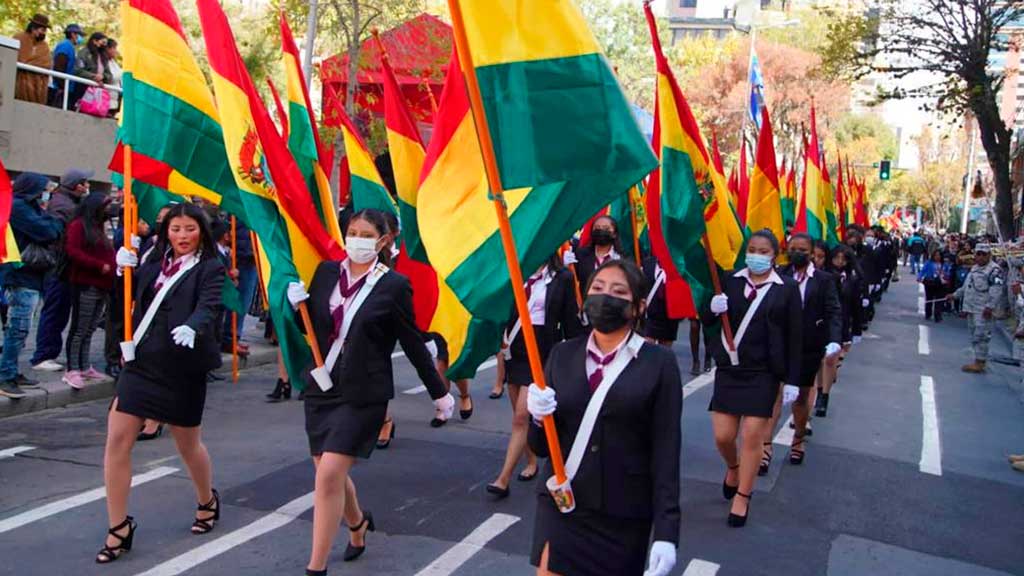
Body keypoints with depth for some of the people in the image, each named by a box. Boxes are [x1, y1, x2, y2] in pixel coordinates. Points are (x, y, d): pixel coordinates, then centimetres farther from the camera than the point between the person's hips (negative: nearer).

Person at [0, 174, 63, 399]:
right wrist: (58, 223, 0)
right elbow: (47, 231, -18)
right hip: (21, 278, -10)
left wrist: (51, 222, 0)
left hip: (27, 277, 10)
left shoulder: (25, 207, 19)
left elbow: (47, 232, 17)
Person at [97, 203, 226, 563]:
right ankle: (119, 528, 8)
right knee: (117, 439, -3)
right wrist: (125, 271, -4)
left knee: (188, 444, 11)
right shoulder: (154, 263, 10)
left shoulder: (210, 269, -5)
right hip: (141, 362, 5)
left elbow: (209, 307, -22)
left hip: (182, 369, -4)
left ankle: (208, 501, 40)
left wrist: (192, 328, -43)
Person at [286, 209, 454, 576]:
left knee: (329, 473, -12)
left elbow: (413, 344, -2)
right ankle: (358, 524, 45)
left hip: (363, 393, -5)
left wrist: (439, 393, 3)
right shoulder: (326, 271, 3)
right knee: (329, 473, 14)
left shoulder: (393, 285, -9)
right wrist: (299, 303, -9)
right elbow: (312, 324, 12)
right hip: (321, 386, 5)